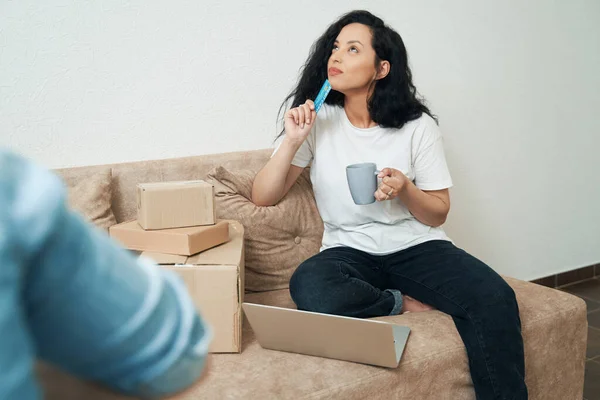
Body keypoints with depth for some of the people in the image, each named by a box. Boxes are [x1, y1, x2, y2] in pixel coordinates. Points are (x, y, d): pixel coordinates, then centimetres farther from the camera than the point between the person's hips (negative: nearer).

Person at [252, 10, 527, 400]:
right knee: (307, 287, -34)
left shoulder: (417, 126, -2)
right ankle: (401, 304, -9)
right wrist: (292, 141, -17)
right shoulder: (316, 120, 0)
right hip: (350, 250, 1)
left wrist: (405, 189, -19)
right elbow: (263, 197, -2)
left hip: (417, 246, 0)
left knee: (495, 297, -28)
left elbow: (438, 214, 2)